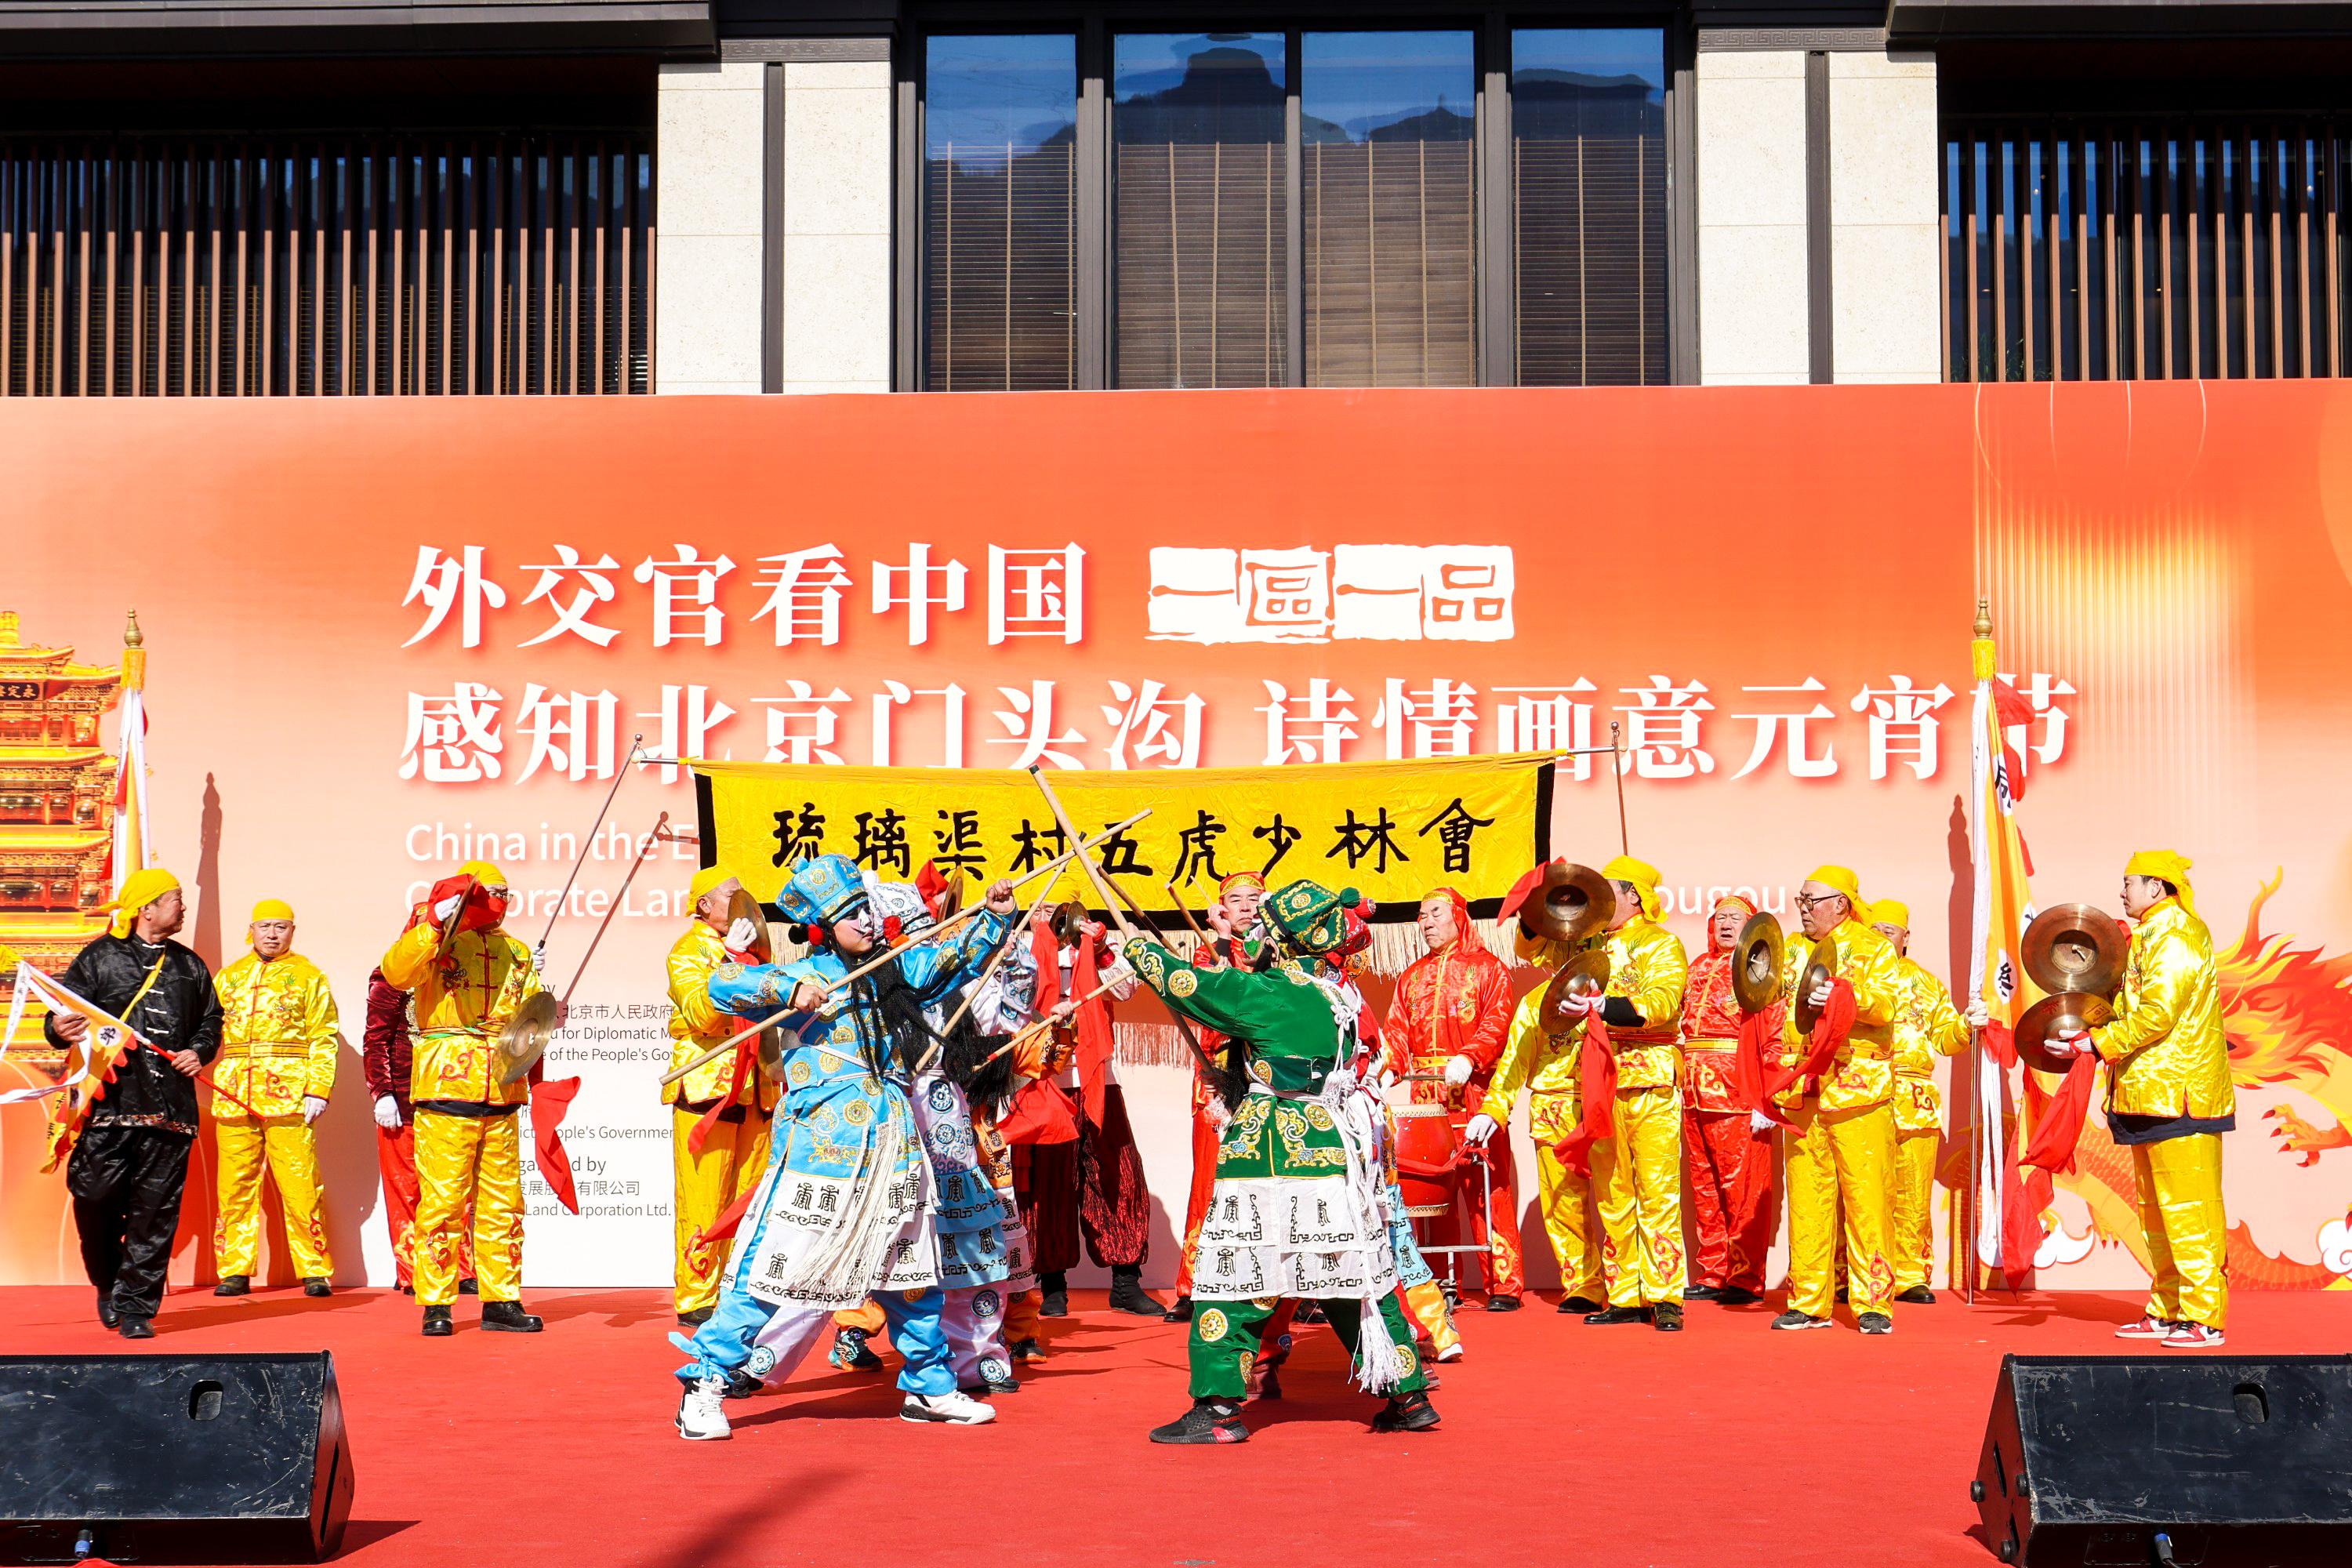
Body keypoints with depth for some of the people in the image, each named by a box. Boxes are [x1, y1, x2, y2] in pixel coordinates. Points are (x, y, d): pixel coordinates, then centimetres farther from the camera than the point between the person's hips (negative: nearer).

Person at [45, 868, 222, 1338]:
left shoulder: (190, 967, 18)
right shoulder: (99, 958, 7)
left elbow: (210, 1023, 25)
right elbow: (61, 1018, 4)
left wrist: (198, 1052, 6)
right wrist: (60, 1030, -18)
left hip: (169, 1110, 3)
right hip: (106, 1103, -3)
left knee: (155, 1212, -2)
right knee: (96, 1201, -4)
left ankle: (135, 1306, 5)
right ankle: (109, 1284, 21)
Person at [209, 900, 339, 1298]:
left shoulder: (308, 976, 9)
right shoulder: (227, 977, 20)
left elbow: (323, 1038, 4)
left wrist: (318, 1089, -6)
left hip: (288, 1095, -4)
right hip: (234, 1096, 4)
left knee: (300, 1186, -7)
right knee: (235, 1186, 4)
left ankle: (316, 1271, -1)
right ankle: (235, 1271, 12)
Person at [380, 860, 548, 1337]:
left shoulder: (515, 952, 19)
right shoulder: (435, 938, 3)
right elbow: (397, 973, -16)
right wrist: (434, 921, -21)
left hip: (501, 1093, 5)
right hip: (446, 1083, -5)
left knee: (502, 1201, 7)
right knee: (442, 1197, -6)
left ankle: (501, 1301, 14)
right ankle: (436, 1304, 1)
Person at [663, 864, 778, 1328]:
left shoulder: (751, 949, 21)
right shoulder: (688, 951, -1)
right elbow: (700, 1014, -18)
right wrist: (730, 959, -22)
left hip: (754, 1092, 7)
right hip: (705, 1090, -7)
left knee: (750, 1198, 7)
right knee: (704, 1201, -7)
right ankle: (696, 1299, -3)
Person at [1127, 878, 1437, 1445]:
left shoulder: (1263, 994, -11)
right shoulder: (1338, 996, 11)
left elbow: (1186, 985, -4)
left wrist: (1141, 949, 13)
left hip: (1272, 1153, -7)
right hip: (1337, 1145, 7)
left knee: (1233, 1273, 1)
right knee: (1358, 1277, 14)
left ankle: (1218, 1409, 1)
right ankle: (1409, 1397, 17)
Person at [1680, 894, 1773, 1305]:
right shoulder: (1698, 967, 19)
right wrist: (1684, 1080, 12)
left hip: (1737, 1091, -7)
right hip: (1697, 1092, 7)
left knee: (1743, 1186, -4)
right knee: (1704, 1185, 9)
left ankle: (1746, 1278, 1)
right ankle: (1712, 1274, 16)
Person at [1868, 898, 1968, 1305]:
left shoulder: (1926, 984, 20)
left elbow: (1946, 1038, 18)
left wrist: (1966, 1026, -2)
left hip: (1914, 1101, 2)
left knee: (1913, 1198, 0)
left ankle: (1911, 1277, 10)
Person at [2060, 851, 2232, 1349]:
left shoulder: (2176, 934, -13)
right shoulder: (2151, 935, 20)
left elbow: (2158, 1013, -22)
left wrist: (2098, 1042, -21)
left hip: (2179, 1095, -11)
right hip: (2153, 1094, 11)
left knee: (2187, 1208, -9)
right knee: (2156, 1209, 14)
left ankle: (2205, 1320, -6)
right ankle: (2166, 1312, 21)